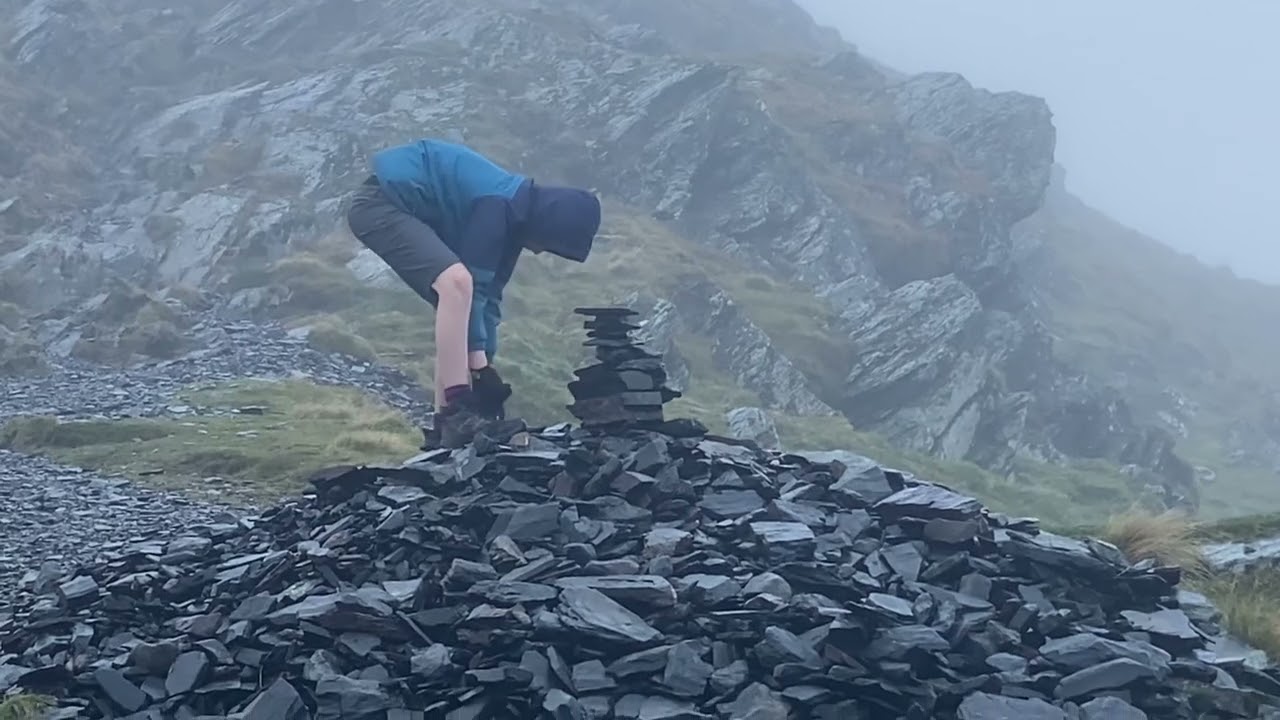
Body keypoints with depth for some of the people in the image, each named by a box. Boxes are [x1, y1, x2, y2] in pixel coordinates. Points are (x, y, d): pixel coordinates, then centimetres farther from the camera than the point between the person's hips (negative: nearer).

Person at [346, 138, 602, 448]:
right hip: (380, 203, -11)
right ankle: (457, 413, -29)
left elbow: (487, 292, 9)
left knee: (458, 305, 6)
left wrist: (484, 368, 7)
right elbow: (471, 284, -22)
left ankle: (444, 425, 6)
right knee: (456, 282, -28)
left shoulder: (514, 215, 6)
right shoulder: (498, 206, -23)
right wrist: (480, 368, -18)